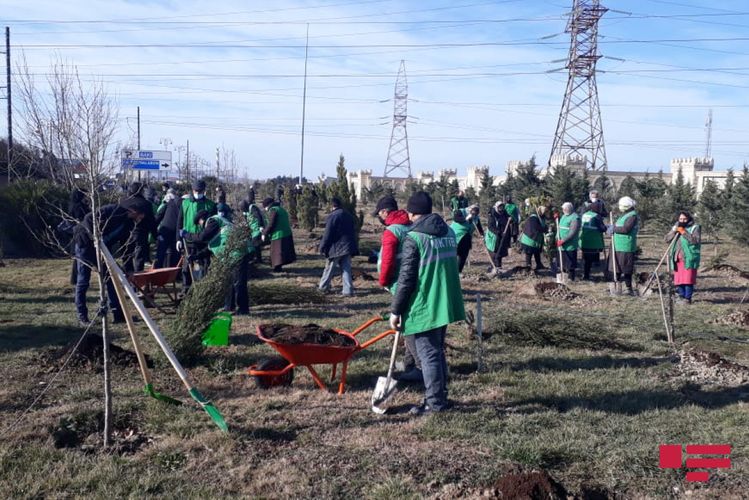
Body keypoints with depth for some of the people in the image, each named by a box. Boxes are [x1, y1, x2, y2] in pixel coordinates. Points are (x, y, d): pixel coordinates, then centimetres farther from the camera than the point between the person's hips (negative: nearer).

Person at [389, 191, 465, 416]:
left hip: (424, 306, -8)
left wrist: (396, 310, -8)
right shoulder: (448, 232, 8)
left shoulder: (414, 238, -15)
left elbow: (406, 279, -16)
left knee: (428, 355, 1)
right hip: (445, 304, 8)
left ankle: (434, 403, 8)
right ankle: (441, 397, 27)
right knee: (438, 352, 18)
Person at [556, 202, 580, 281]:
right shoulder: (564, 216, 13)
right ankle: (565, 275, 26)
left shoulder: (575, 218, -15)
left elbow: (573, 233, -22)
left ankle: (571, 278, 10)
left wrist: (563, 241, -23)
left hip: (570, 245, -8)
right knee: (563, 262, 15)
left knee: (570, 263, 0)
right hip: (563, 245, 8)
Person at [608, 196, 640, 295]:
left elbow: (626, 229, -24)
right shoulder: (624, 215, 17)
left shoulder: (633, 216, -14)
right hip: (618, 246, 10)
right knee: (617, 267, 14)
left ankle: (629, 289, 6)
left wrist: (614, 229, -14)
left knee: (626, 270, -3)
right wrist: (612, 227, 3)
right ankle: (618, 287, 23)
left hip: (625, 248, -10)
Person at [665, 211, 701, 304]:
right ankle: (681, 296, 14)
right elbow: (666, 239, 10)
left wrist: (684, 232, -16)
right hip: (677, 257, 5)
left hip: (689, 258, -5)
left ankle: (688, 298, -5)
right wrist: (673, 231, -6)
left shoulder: (695, 228, 2)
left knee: (688, 278, -9)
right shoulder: (676, 228, 18)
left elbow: (696, 240, -13)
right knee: (678, 278, 5)